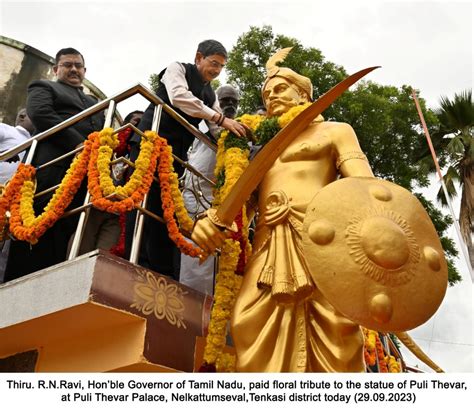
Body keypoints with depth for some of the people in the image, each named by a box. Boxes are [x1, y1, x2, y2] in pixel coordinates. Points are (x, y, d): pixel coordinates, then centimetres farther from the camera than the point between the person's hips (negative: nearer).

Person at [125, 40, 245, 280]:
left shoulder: (210, 94, 19)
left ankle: (165, 278, -2)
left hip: (176, 154, 6)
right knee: (145, 203, -12)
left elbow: (218, 131, 14)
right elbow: (179, 97, -18)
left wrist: (236, 134, -7)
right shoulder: (178, 69, 3)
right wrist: (220, 118, -22)